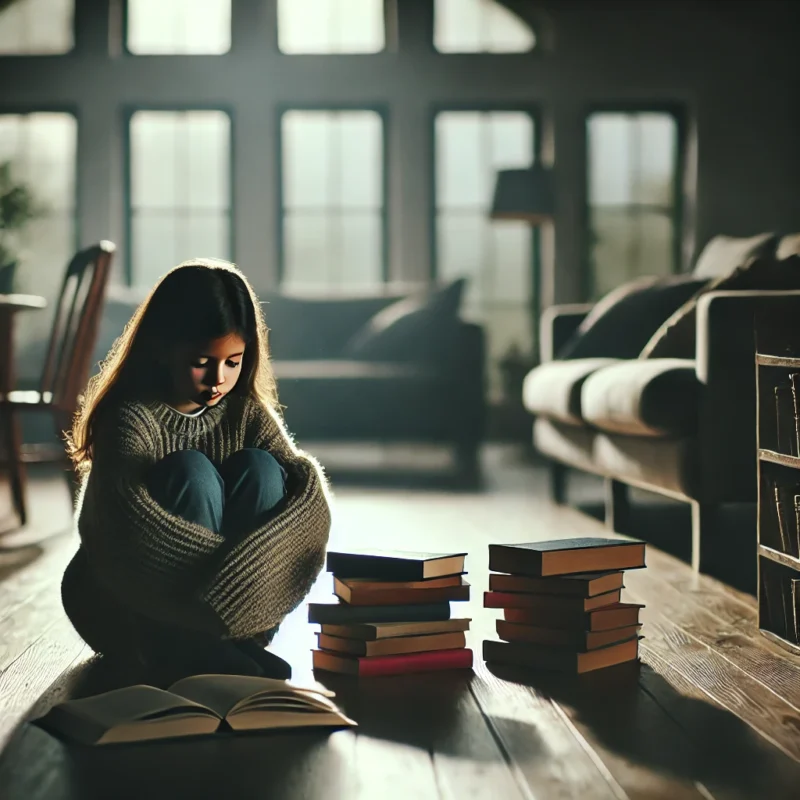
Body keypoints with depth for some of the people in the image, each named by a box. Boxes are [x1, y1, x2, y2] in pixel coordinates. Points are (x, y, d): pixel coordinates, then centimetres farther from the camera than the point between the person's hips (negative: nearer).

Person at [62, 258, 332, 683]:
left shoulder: (247, 412, -3)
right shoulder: (130, 416, -19)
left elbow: (309, 488, -18)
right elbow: (129, 520, -38)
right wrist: (237, 562, -39)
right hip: (123, 606, -4)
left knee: (258, 468, -19)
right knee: (189, 472, -27)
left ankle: (240, 640, -20)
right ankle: (184, 650, -27)